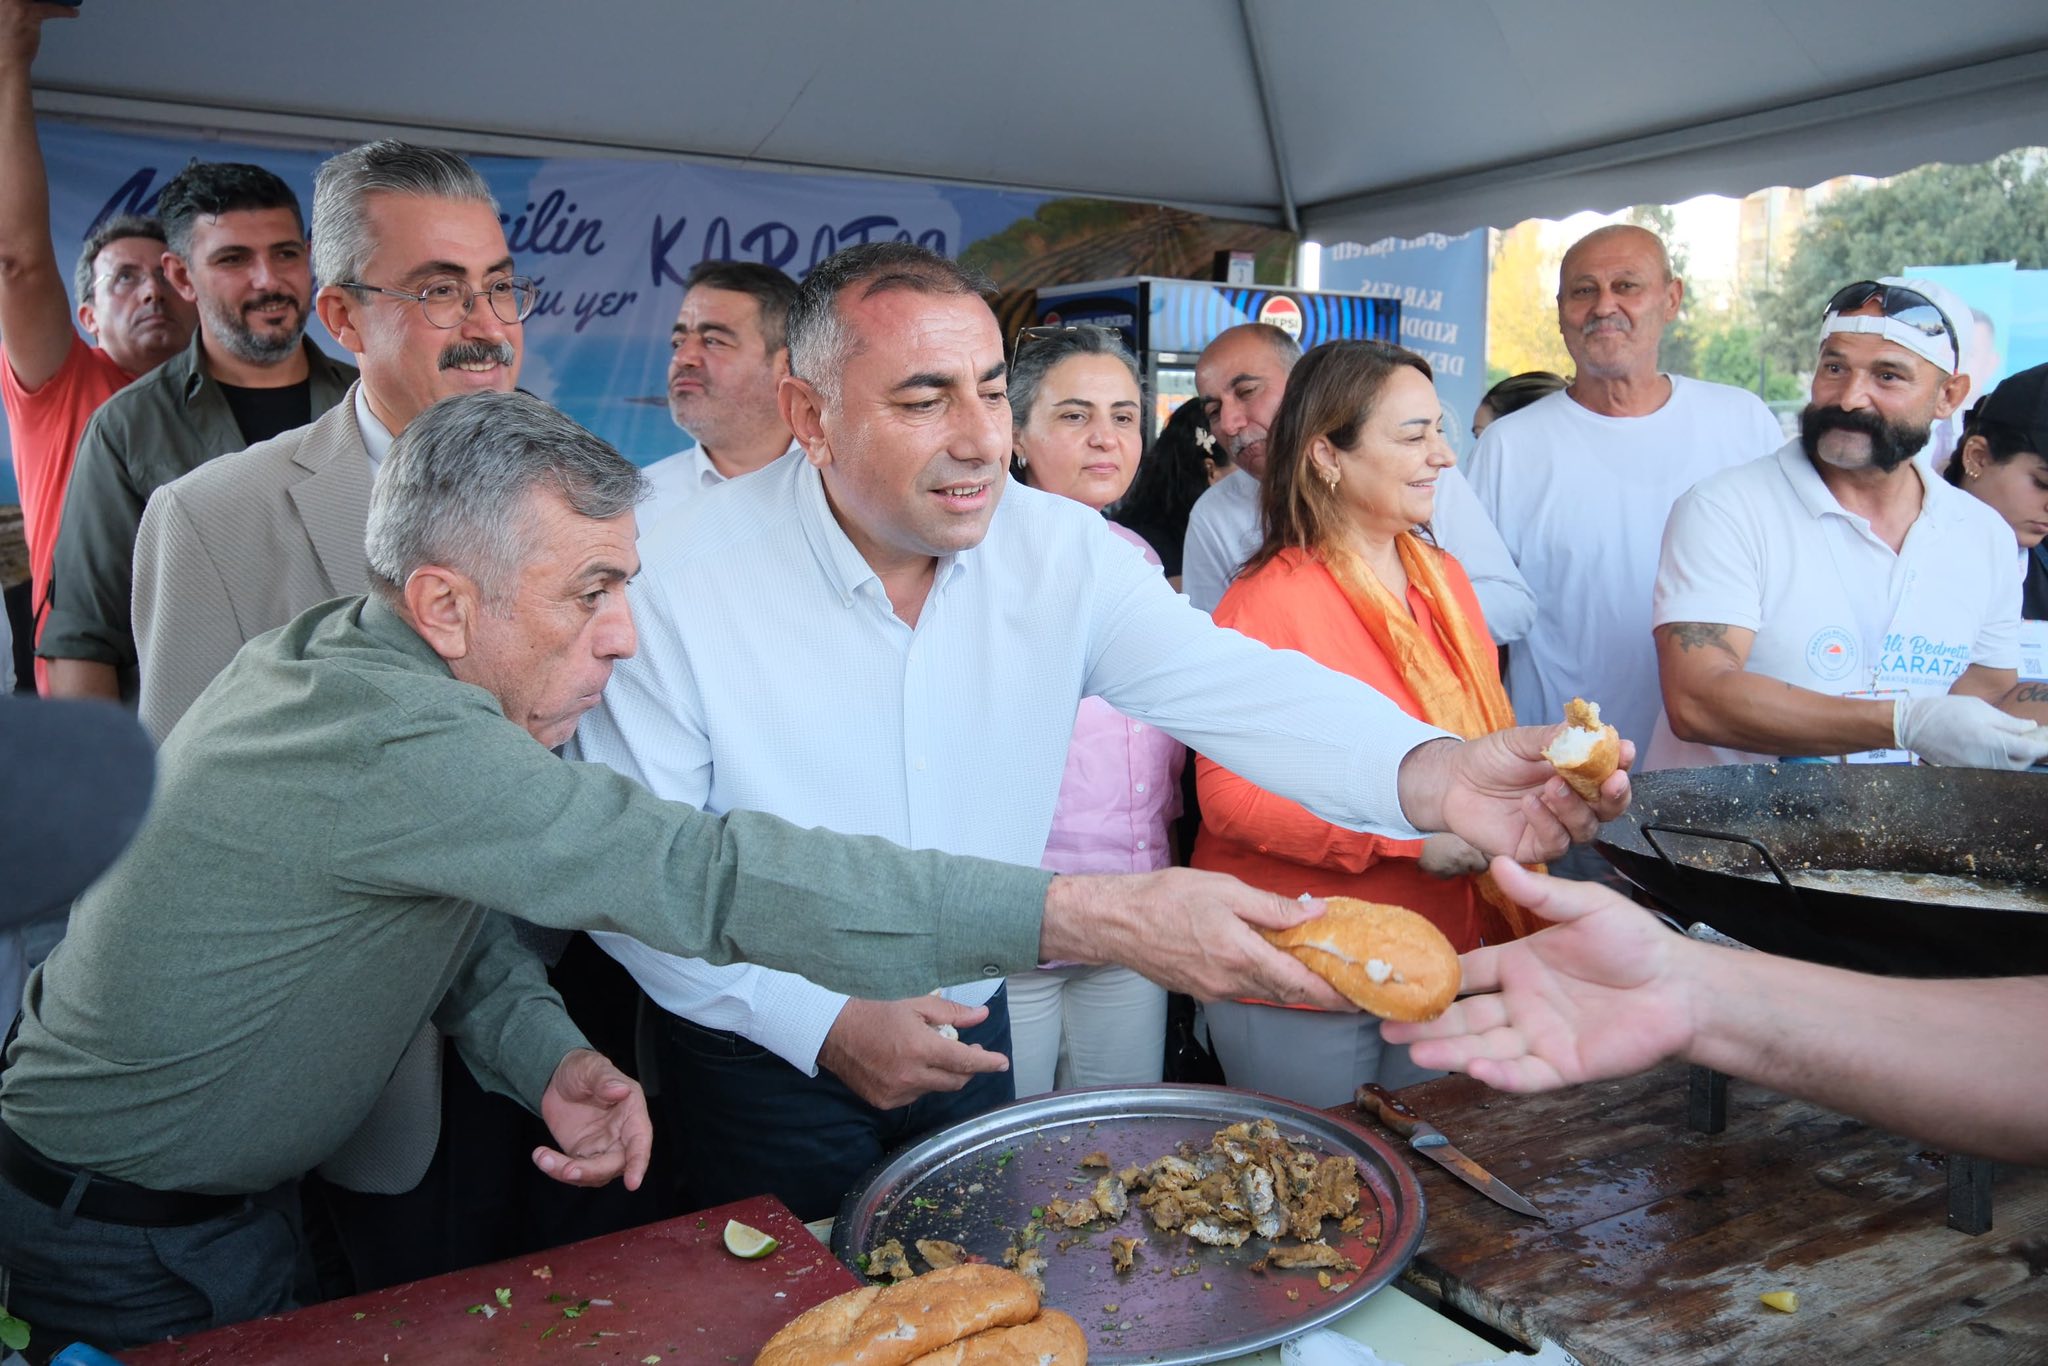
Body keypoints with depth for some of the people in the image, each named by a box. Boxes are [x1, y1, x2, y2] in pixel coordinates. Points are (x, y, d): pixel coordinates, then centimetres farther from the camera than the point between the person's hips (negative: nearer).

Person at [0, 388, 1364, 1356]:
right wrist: (1106, 916, -46)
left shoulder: (356, 657, -8)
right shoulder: (387, 740, -38)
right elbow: (709, 876, -46)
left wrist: (547, 1059, -20)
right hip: (117, 1246, -7)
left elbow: (455, 909, 0)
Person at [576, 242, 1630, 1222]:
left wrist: (1432, 771, -41)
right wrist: (820, 1021, -23)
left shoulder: (1062, 551, -11)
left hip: (971, 1031, 4)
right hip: (769, 1056, -3)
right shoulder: (681, 579, -20)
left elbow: (1225, 682, -23)